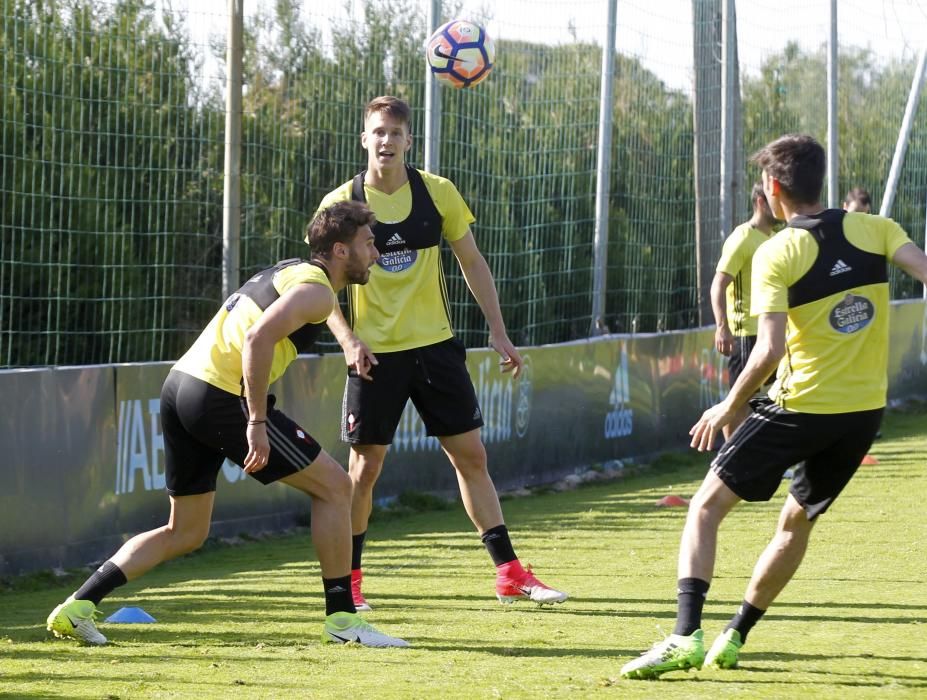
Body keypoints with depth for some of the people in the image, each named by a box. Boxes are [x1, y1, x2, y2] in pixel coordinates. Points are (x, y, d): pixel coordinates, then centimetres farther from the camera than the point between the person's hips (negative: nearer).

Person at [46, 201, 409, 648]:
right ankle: (341, 619, 3)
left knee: (186, 532, 17)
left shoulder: (288, 273, 23)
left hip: (182, 382, 9)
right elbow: (259, 337, -22)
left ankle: (78, 606, 7)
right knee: (333, 486, 0)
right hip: (219, 396, -9)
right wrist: (258, 422, -22)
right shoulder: (316, 290, -7)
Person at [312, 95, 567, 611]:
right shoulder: (341, 204, -6)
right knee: (365, 466, -1)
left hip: (436, 346, 2)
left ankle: (510, 573, 8)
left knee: (471, 455, 3)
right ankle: (348, 578, 13)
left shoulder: (438, 193, 0)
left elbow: (472, 263, 9)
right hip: (376, 354, -2)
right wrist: (349, 341, -15)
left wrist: (499, 332, 6)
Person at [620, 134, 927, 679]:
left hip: (801, 405, -5)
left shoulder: (776, 254, -10)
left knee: (708, 506, 4)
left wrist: (729, 407, -6)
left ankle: (687, 635, -13)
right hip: (865, 409, 5)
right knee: (798, 521, 23)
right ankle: (735, 637, 28)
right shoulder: (873, 230, 2)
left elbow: (770, 350, -17)